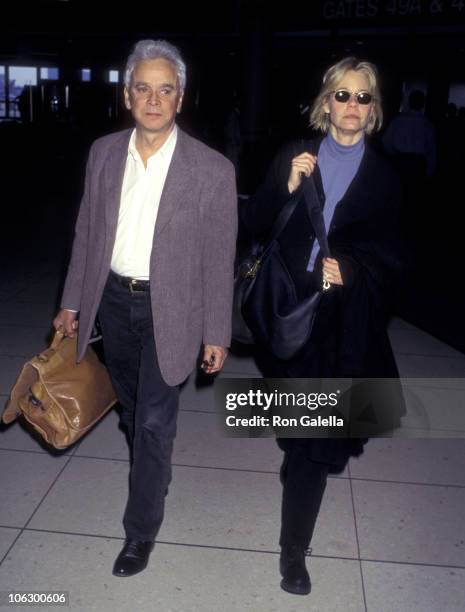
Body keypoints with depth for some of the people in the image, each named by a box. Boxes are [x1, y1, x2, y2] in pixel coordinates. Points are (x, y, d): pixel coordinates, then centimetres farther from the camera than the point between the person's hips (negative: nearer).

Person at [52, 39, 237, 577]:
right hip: (113, 298, 5)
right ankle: (154, 474, 53)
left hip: (168, 307, -4)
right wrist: (72, 301, 8)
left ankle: (141, 531, 20)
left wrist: (216, 334, -7)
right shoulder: (103, 152, -2)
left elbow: (219, 259, -10)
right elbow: (87, 231, 6)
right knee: (132, 407, 22)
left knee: (154, 421, -1)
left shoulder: (212, 169, -14)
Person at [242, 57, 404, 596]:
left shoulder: (383, 176, 2)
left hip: (343, 318, -1)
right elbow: (253, 223, -1)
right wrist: (286, 188, -18)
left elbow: (387, 254, 5)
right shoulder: (293, 157, 3)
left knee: (312, 432, -3)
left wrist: (350, 268, -14)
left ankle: (294, 548, 10)